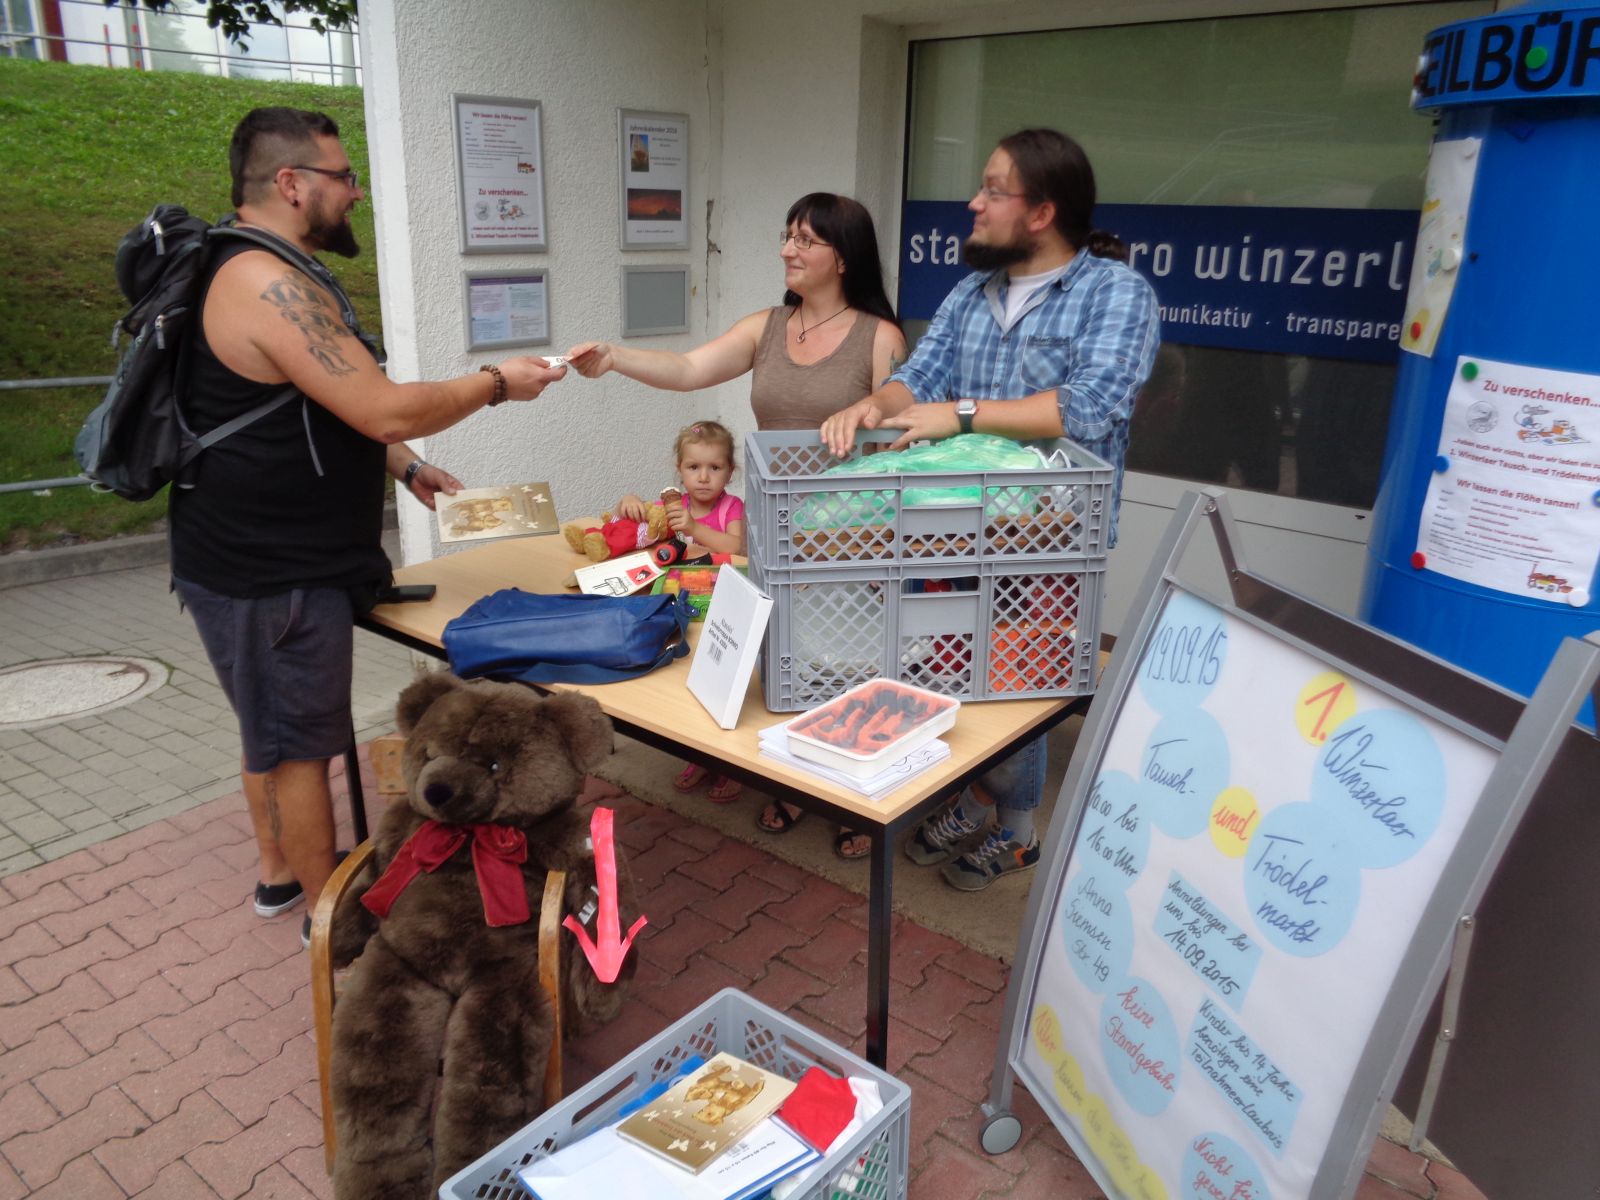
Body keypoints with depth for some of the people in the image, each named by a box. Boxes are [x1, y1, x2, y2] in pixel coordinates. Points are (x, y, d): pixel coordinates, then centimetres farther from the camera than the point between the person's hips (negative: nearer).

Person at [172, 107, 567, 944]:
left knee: (272, 729, 22)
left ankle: (280, 872, 40)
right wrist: (495, 384, -13)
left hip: (270, 557, 11)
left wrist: (407, 469, 13)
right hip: (272, 575, -11)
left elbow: (331, 410, 20)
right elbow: (385, 409, -26)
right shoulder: (270, 283, -23)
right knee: (300, 742, 4)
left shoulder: (259, 272, 13)